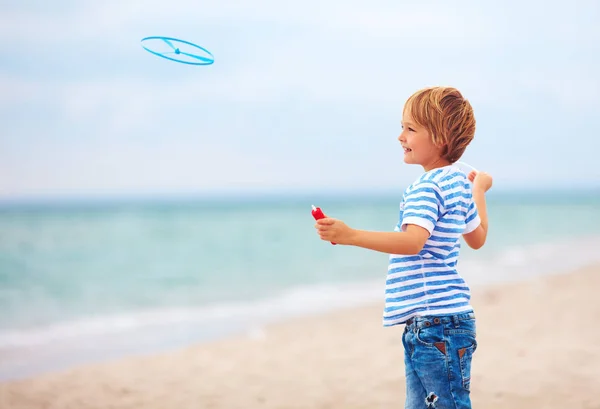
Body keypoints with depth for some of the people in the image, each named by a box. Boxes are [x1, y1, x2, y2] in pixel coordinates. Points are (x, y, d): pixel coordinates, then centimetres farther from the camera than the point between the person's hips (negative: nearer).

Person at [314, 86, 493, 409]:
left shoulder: (428, 187, -14)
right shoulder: (458, 182, 16)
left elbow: (413, 241, -30)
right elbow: (477, 237, 29)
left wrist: (350, 235, -36)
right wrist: (479, 189, 45)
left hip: (435, 322, -10)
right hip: (426, 323, 10)